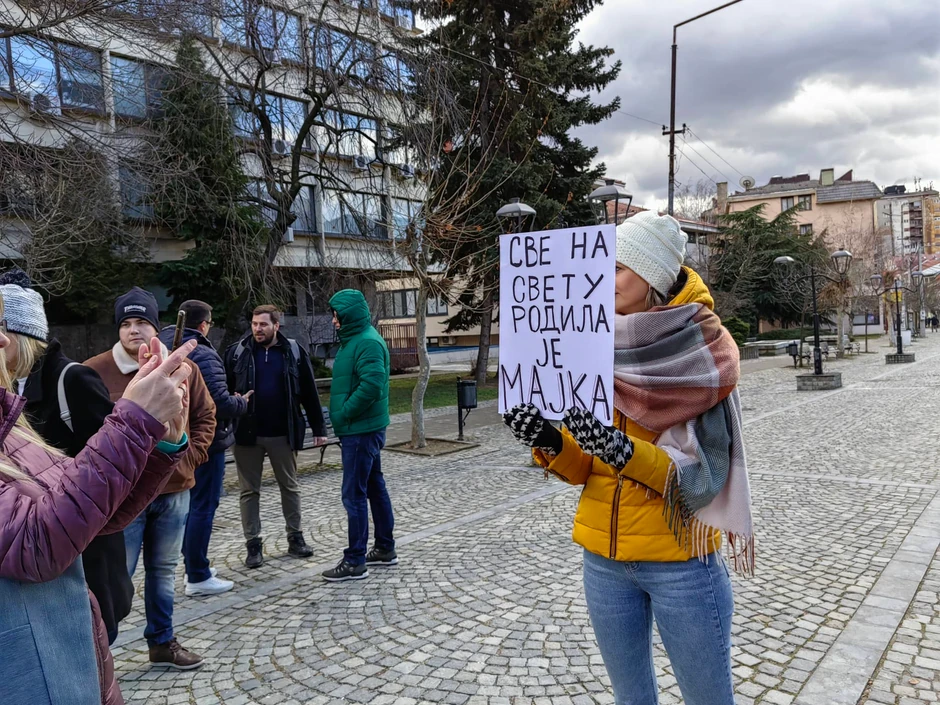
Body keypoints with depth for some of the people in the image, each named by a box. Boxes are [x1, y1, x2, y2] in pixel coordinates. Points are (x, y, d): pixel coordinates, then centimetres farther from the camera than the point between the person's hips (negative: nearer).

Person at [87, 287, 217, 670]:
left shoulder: (183, 370, 3)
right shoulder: (94, 372, -8)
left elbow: (205, 416, 11)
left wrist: (191, 456, 0)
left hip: (174, 491, 4)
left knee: (163, 571, 18)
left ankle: (162, 642, 33)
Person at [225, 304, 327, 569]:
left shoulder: (294, 352, -1)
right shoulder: (236, 353, -1)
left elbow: (309, 393, 1)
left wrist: (318, 428, 0)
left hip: (282, 434, 0)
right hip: (247, 434, 0)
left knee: (290, 487, 11)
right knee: (249, 490, 7)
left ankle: (295, 538, 25)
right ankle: (253, 544, 19)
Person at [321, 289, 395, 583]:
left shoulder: (367, 342, -17)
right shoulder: (354, 339, 14)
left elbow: (372, 384, -29)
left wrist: (344, 413, -18)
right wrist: (343, 416, 9)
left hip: (361, 431, -10)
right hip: (364, 429, 10)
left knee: (354, 495, -4)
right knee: (375, 487, 16)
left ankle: (355, 562, 5)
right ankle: (385, 549, 28)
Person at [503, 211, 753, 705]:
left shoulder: (705, 352, -12)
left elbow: (703, 479, -17)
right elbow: (582, 469, 1)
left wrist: (624, 451, -33)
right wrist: (548, 442, -20)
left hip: (680, 561, -4)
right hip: (603, 558, 5)